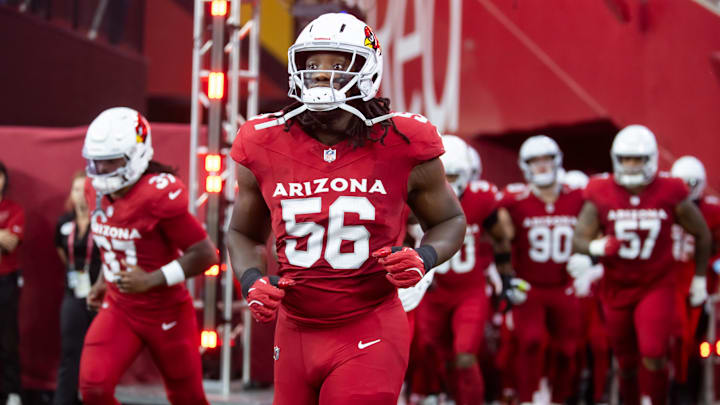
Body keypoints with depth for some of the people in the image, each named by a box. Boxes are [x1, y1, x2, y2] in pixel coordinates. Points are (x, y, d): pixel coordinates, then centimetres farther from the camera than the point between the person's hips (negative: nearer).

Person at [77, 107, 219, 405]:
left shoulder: (160, 196, -24)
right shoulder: (96, 191, -2)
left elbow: (205, 254, -23)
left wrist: (151, 281, -27)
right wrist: (103, 281, 8)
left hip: (166, 314, -5)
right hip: (118, 309, 5)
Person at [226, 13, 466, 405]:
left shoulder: (401, 146, -7)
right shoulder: (264, 147, -1)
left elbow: (450, 220, 9)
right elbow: (243, 233, 15)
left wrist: (423, 258, -12)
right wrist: (251, 280, -5)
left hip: (367, 333, -3)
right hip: (295, 331, 3)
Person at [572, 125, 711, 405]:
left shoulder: (670, 194, -9)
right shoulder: (601, 195, -8)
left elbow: (702, 235, 5)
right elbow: (578, 239, -14)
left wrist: (700, 278, 8)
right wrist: (596, 247, -37)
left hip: (656, 286, -2)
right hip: (617, 287, 2)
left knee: (653, 357, -17)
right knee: (626, 362, 11)